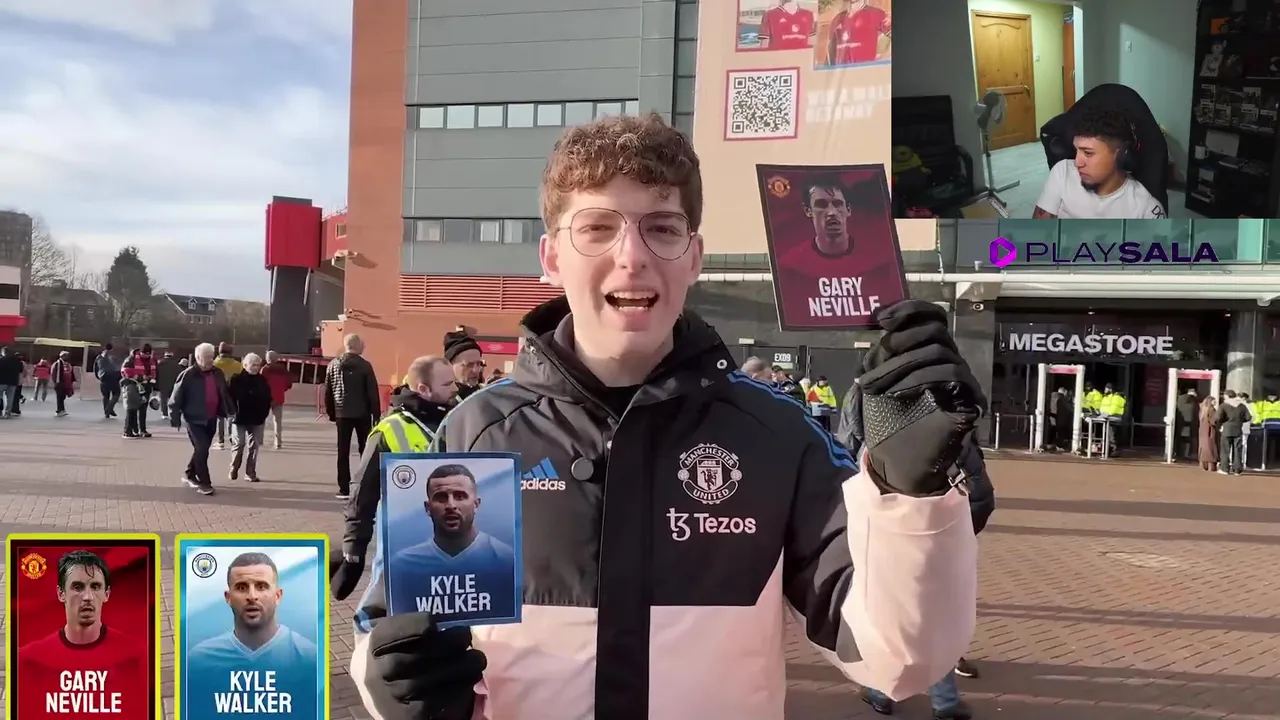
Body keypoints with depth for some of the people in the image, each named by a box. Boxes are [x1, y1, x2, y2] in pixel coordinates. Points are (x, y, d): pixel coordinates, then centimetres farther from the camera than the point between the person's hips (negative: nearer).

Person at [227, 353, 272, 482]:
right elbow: (230, 397, -7)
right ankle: (233, 469, 20)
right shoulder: (237, 380, -6)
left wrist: (264, 413, 1)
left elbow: (267, 398, 9)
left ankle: (250, 473, 9)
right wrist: (233, 412, -12)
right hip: (240, 418, -3)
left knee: (254, 446, 4)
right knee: (239, 444, 1)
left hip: (257, 419, 3)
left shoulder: (262, 381, 4)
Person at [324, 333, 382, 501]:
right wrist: (376, 415, -5)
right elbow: (373, 393, -10)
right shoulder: (364, 365, -8)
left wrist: (331, 413, 12)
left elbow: (328, 392, 5)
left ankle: (344, 489, 2)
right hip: (362, 414, -2)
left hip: (342, 414, 3)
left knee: (343, 452, 5)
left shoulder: (333, 365, 3)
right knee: (365, 450, 8)